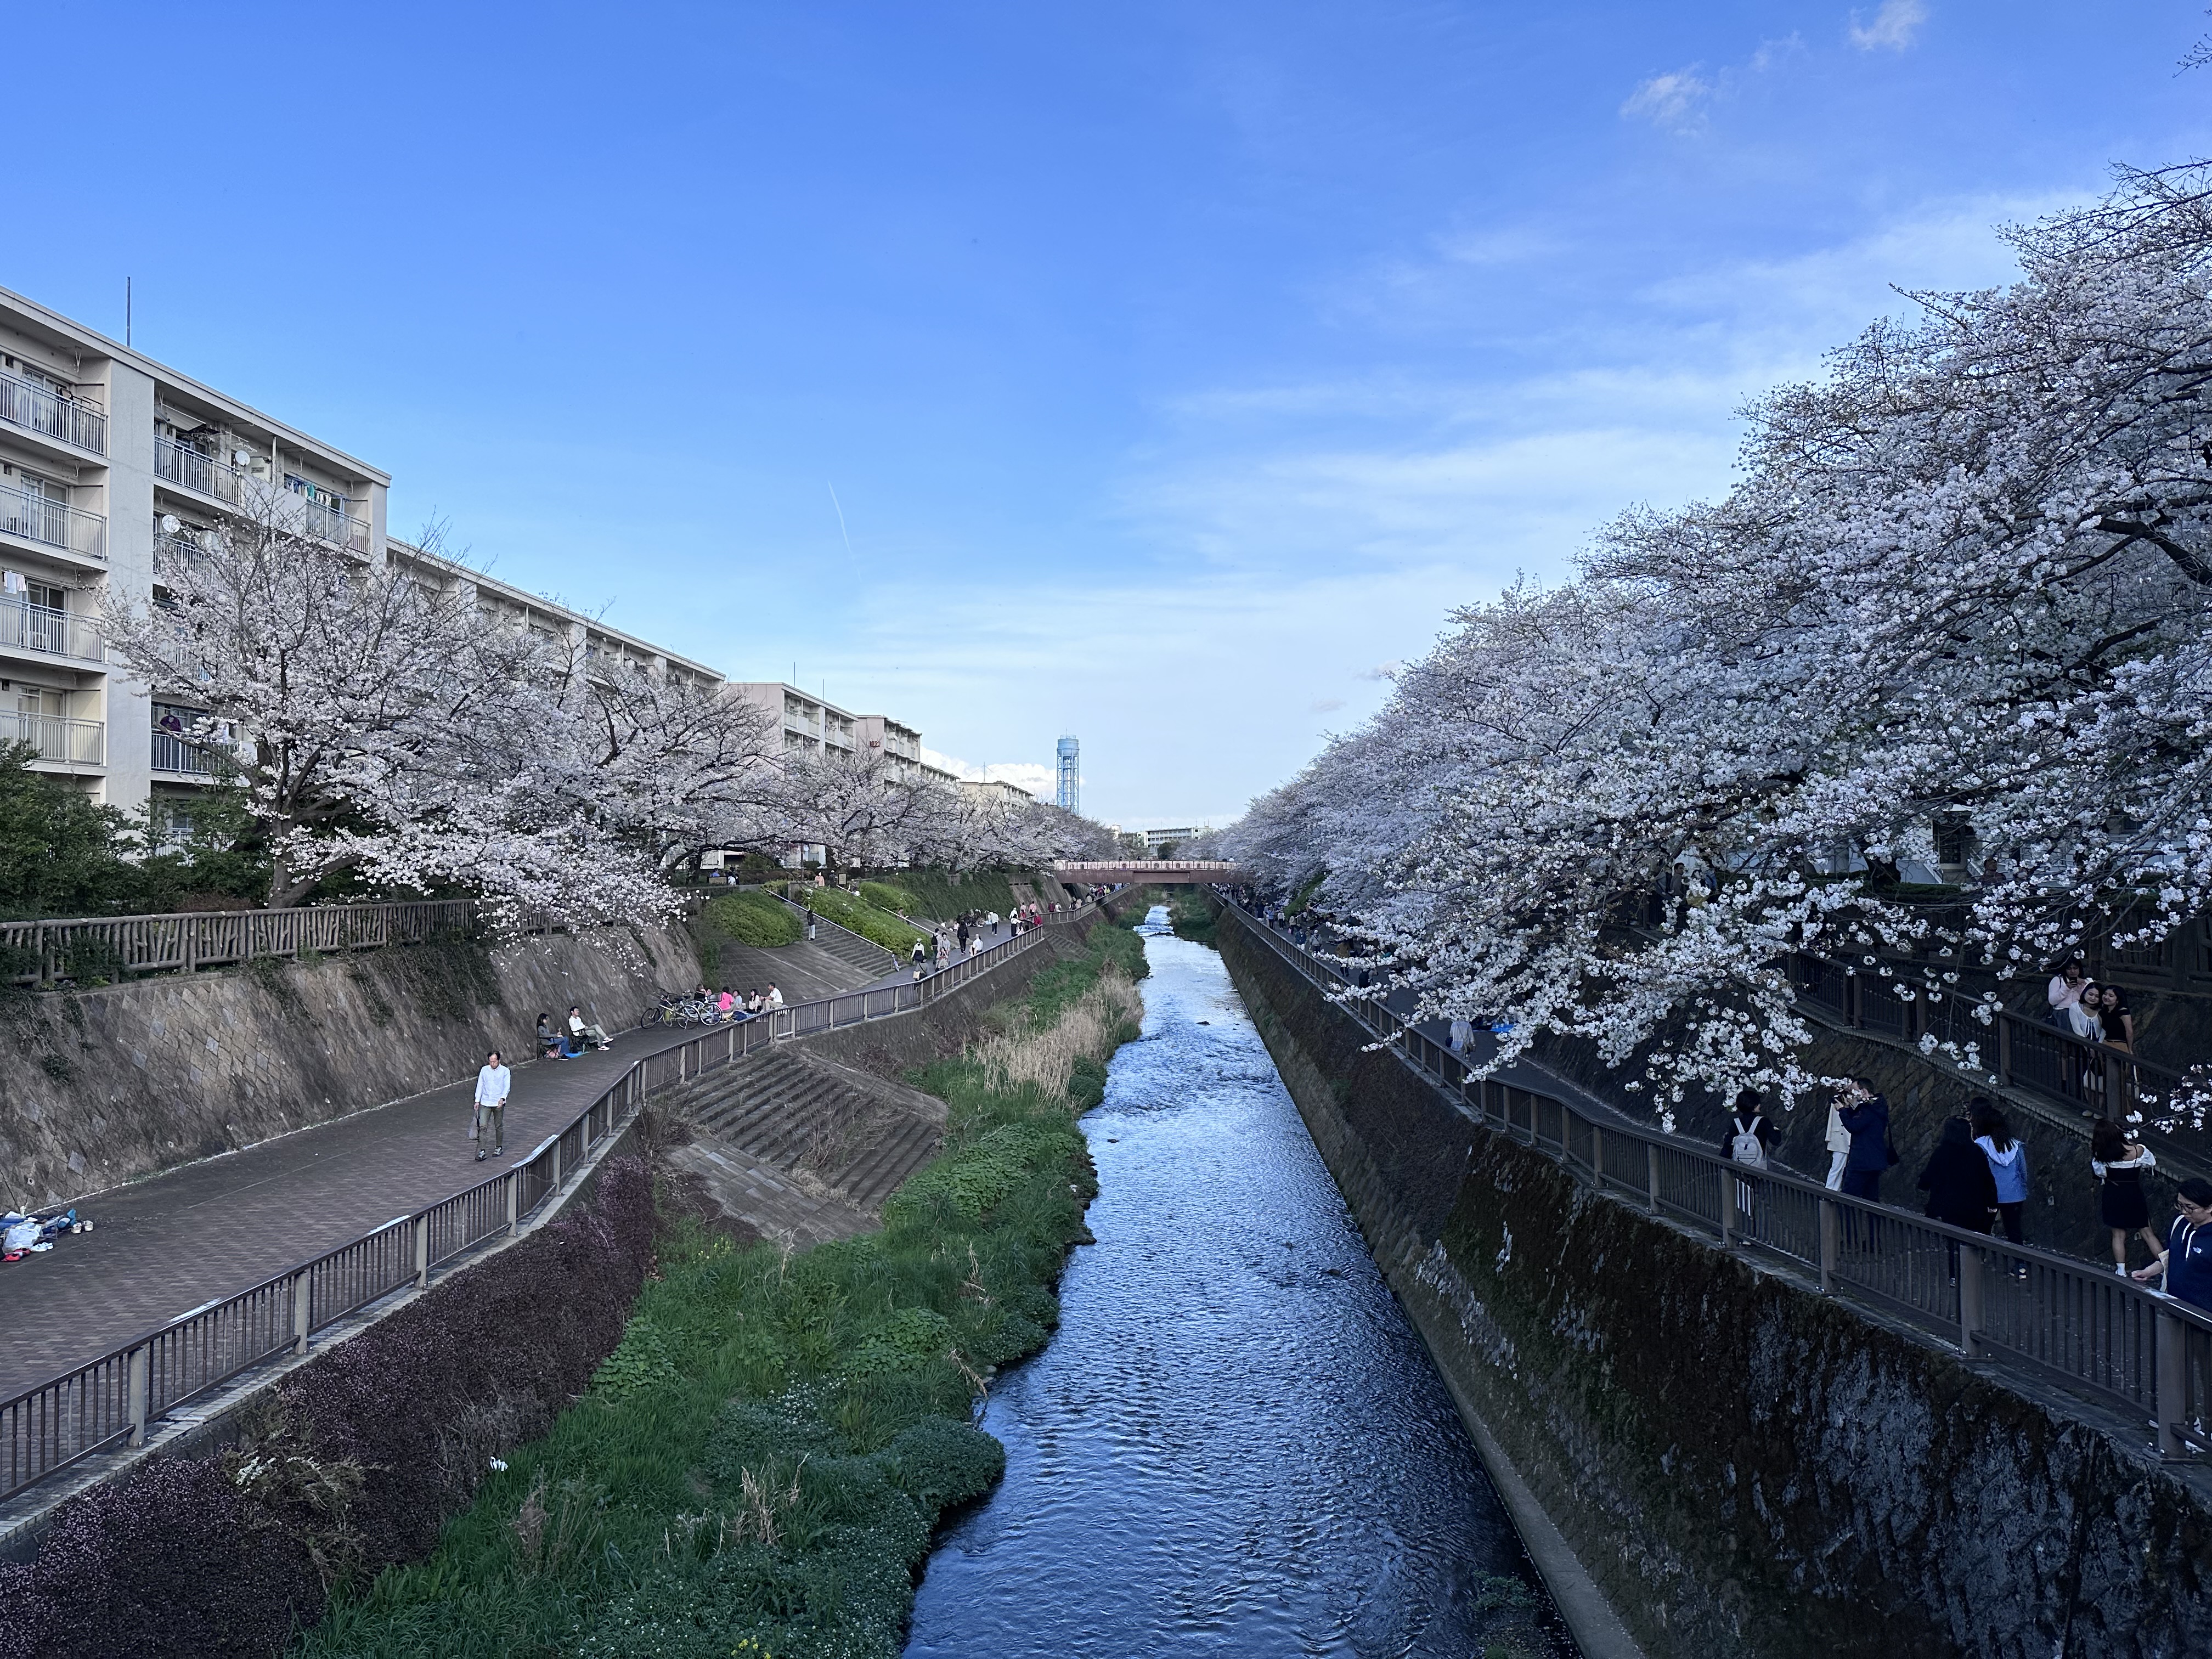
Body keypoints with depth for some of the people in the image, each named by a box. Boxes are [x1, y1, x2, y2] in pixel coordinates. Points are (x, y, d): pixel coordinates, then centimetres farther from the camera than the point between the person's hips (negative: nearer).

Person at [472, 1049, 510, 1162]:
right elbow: (480, 1085, 8)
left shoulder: (505, 1071, -2)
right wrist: (477, 1101, 2)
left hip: (499, 1104, -1)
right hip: (485, 1103, 1)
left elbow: (507, 1086, -8)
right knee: (483, 1126, -8)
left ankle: (499, 1147, 27)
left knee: (499, 1126, 10)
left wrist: (502, 1098, -23)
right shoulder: (484, 1070, 4)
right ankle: (481, 1151, -8)